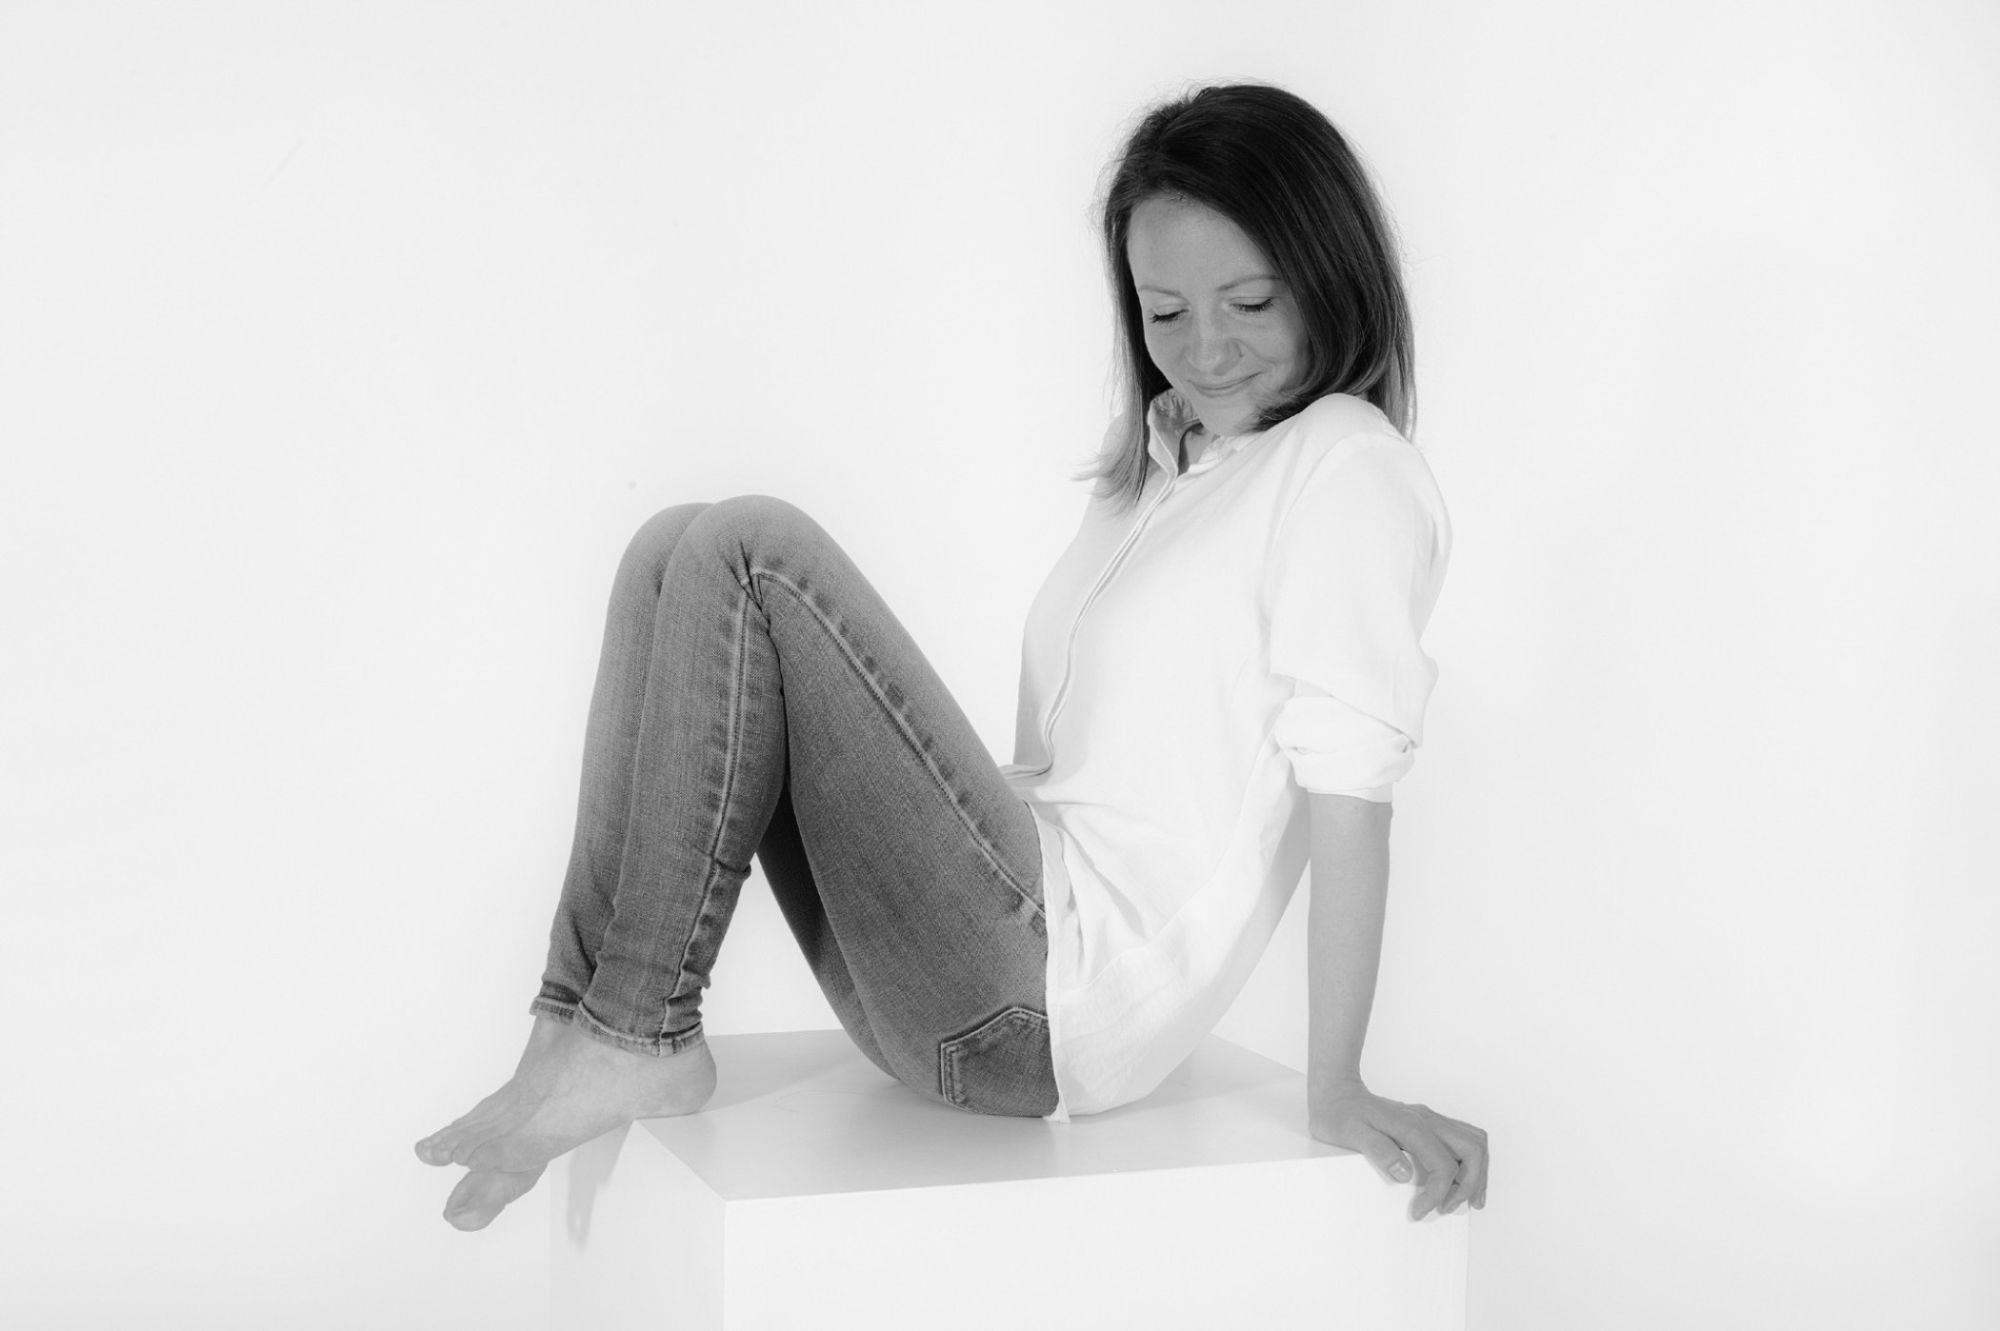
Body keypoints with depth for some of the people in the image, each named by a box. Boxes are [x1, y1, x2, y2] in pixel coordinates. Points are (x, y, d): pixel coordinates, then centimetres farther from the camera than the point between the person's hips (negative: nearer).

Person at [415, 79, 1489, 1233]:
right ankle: (587, 1025, -8)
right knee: (679, 557, 4)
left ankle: (634, 1039, -13)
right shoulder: (1157, 457, 22)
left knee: (751, 552, -15)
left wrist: (1338, 1088, -16)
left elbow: (1350, 782, -13)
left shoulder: (1348, 465, -5)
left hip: (1057, 997, -9)